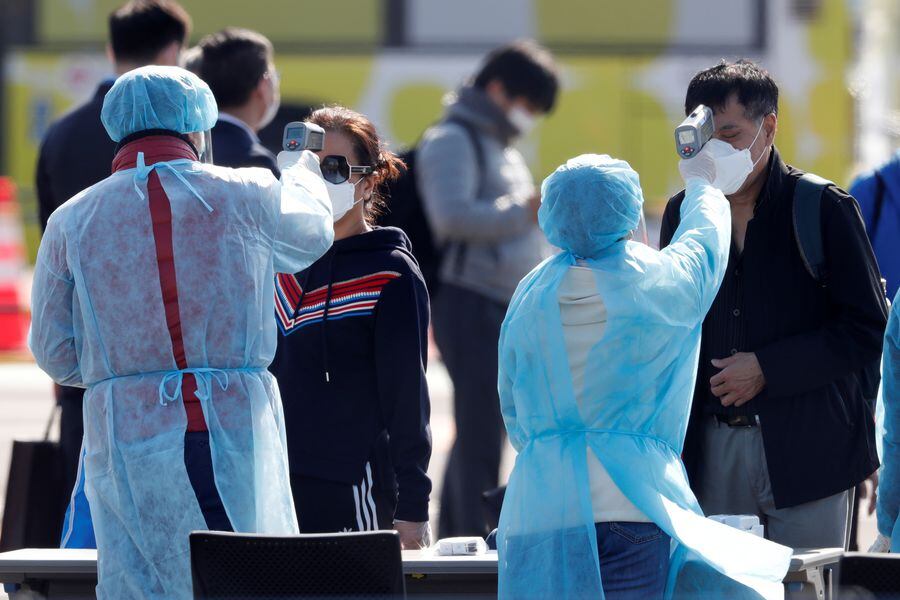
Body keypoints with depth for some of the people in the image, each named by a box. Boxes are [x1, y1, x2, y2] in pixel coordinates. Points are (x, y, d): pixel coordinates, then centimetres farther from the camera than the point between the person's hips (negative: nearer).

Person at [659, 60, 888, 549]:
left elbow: (868, 332, -5)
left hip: (805, 449, -4)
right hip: (711, 451, 4)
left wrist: (768, 368, -13)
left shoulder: (825, 210, -3)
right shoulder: (683, 213, 10)